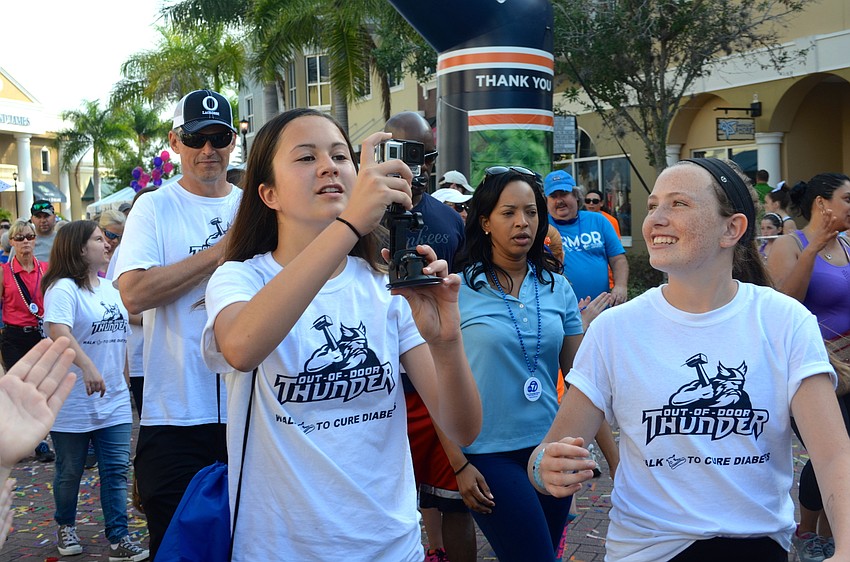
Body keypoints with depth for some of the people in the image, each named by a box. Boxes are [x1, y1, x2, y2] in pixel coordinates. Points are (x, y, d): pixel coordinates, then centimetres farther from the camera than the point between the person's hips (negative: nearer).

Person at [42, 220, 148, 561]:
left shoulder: (111, 288, 9)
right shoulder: (63, 289, -14)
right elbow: (58, 331, -32)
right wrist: (87, 366, -45)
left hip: (114, 400, 6)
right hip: (72, 402, -5)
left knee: (116, 470, 2)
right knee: (70, 471, 11)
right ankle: (66, 526, 34)